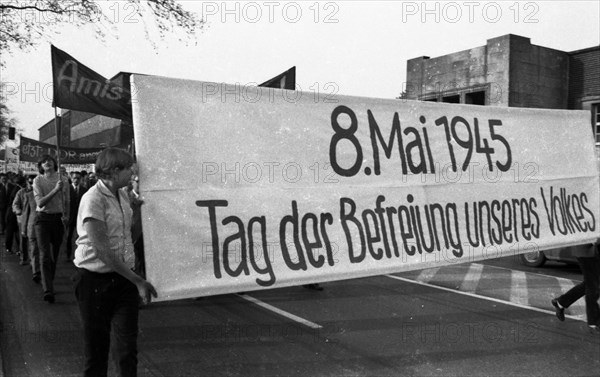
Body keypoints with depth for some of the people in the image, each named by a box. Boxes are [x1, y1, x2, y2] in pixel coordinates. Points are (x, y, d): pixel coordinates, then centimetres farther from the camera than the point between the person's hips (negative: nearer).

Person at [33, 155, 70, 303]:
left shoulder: (63, 180, 3)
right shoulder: (38, 180, -4)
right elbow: (40, 203, -13)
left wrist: (66, 216, -2)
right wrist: (55, 190, -22)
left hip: (58, 219, 3)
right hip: (43, 218, -3)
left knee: (55, 254, 11)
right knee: (45, 255, -11)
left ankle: (48, 284, 30)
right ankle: (48, 291, -15)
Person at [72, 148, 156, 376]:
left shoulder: (122, 195, 8)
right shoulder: (93, 200, -16)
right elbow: (102, 251, -22)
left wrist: (141, 206, 19)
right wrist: (139, 281, -21)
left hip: (124, 278, 6)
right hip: (95, 281, -6)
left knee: (127, 347, 2)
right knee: (96, 349, 7)